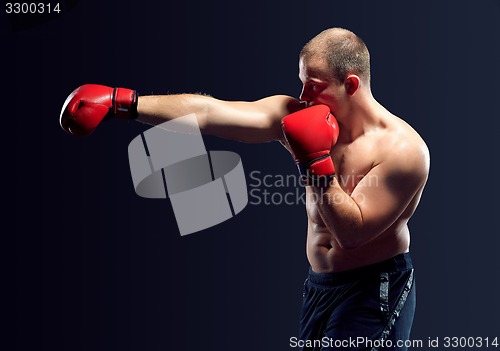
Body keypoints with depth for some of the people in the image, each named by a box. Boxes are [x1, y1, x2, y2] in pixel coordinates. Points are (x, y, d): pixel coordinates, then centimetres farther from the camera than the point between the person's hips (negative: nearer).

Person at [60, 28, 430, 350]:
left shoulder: (405, 148, -18)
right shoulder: (295, 115, -6)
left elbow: (351, 232, -22)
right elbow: (208, 112, -13)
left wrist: (316, 161, -28)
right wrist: (121, 102, -19)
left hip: (374, 294, -5)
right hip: (320, 285, 5)